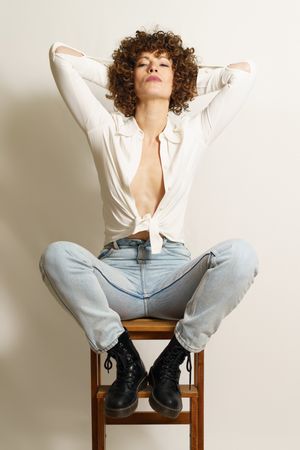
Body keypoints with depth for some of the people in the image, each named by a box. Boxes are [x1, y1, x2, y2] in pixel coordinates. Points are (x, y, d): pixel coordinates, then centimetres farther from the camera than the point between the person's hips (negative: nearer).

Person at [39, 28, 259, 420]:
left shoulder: (194, 134, 9)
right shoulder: (106, 130, 7)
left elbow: (246, 72, 9)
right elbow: (60, 55, 9)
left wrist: (189, 79, 17)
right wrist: (117, 75, 17)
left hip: (174, 273, 1)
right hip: (117, 272, 0)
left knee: (240, 253, -29)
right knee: (57, 254, -30)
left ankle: (170, 362, -11)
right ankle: (126, 361, -12)